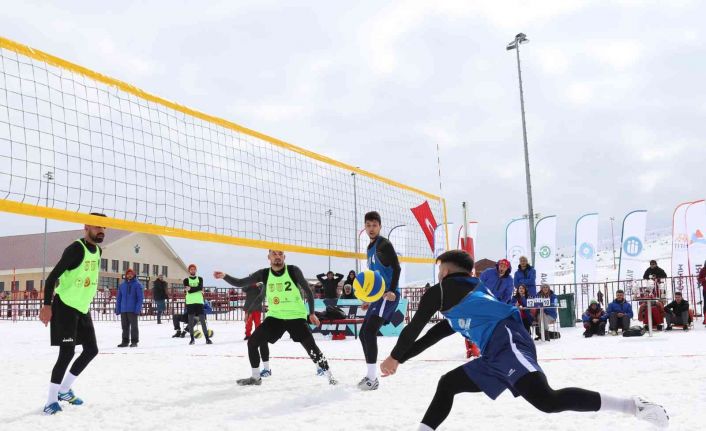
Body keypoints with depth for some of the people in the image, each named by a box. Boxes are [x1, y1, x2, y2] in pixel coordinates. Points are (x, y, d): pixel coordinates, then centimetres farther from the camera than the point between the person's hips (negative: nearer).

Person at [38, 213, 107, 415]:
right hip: (65, 307, -9)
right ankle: (51, 400, 0)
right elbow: (52, 277, -20)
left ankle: (64, 390, 25)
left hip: (82, 308, 9)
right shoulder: (76, 249, -18)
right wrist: (47, 305, -25)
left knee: (91, 350, 11)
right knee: (67, 352, -12)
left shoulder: (98, 251, 8)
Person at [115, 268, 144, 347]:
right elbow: (119, 298, 13)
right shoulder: (122, 285, 10)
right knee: (125, 326, 11)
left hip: (133, 310, -4)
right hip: (123, 310, 4)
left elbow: (140, 297, -7)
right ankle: (125, 341, 19)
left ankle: (134, 341, 7)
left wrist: (137, 309, -14)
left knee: (134, 326, 1)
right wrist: (117, 309, 8)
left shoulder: (137, 284, -3)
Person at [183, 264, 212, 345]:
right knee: (191, 321, 1)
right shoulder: (186, 280, 8)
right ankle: (192, 338, 9)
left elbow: (201, 287, -8)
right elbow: (189, 291, -8)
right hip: (190, 302, 0)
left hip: (199, 302, 0)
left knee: (203, 320, -4)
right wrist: (198, 289, -11)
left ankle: (207, 338, -4)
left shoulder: (200, 279, 12)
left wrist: (191, 288, -11)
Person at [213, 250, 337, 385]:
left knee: (310, 346, -11)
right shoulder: (264, 274, -4)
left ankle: (329, 375, 6)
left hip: (296, 317, -3)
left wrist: (311, 313, -1)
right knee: (253, 341, -3)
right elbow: (240, 283, -3)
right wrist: (225, 276, -21)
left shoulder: (293, 271, -12)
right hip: (275, 317, 4)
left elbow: (308, 291, -1)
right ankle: (255, 377, 14)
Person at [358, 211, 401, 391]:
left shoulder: (384, 244, -7)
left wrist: (392, 290, -27)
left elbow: (397, 268, -15)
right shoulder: (370, 248, 19)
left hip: (387, 295, -10)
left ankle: (372, 378, -17)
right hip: (377, 296, 10)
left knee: (370, 331, -20)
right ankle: (370, 375, 21)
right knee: (363, 333, 11)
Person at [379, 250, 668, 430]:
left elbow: (415, 328, 14)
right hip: (497, 355, 10)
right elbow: (435, 334, 42)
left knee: (546, 400, -24)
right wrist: (402, 358, 45)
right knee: (447, 384, 17)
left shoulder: (440, 291, 11)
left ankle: (636, 406, -23)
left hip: (506, 343, -10)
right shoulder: (471, 296, 35)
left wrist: (394, 357, 29)